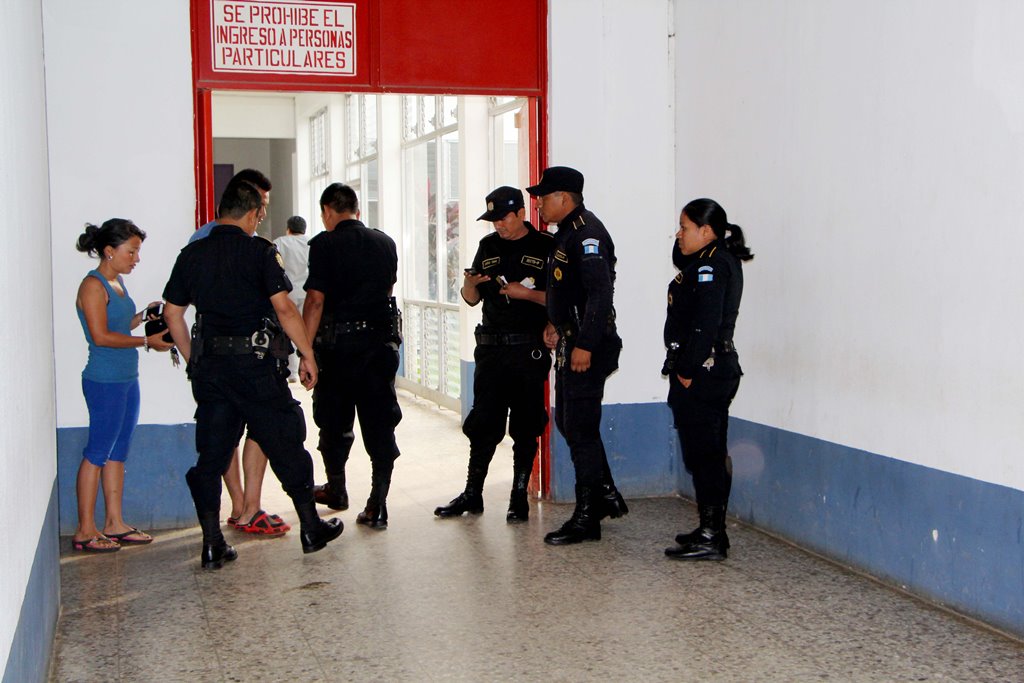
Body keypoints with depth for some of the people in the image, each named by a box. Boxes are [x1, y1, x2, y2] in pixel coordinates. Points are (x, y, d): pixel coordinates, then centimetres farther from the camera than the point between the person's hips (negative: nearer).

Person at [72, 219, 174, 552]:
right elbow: (101, 336, -19)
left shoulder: (117, 282, 15)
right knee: (97, 453, -4)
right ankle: (85, 530, 3)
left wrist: (144, 316, 5)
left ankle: (115, 524, 18)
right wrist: (146, 342, -16)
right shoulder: (93, 285, -12)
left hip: (127, 378, 9)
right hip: (104, 381, -9)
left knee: (118, 452, 12)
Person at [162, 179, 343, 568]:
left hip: (209, 366, 4)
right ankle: (311, 528, 19)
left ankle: (212, 544, 10)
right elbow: (283, 307, -13)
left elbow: (172, 313, 11)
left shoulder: (192, 255, 8)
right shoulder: (259, 251, -7)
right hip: (256, 363, -4)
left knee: (211, 453, 9)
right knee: (284, 444, 8)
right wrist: (308, 355, -6)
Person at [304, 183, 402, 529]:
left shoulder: (325, 244, -8)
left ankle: (336, 488, 33)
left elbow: (316, 299, -13)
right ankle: (377, 505, -1)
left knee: (334, 418, 16)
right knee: (380, 421, 3)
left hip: (339, 341, -3)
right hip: (382, 339, 3)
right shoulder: (385, 242, 7)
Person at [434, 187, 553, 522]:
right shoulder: (489, 246, 13)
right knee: (483, 423, 6)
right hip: (491, 347, 4)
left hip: (529, 351, -4)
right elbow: (473, 299, 16)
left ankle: (519, 497, 13)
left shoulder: (545, 246, -2)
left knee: (525, 426, 3)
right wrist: (469, 283, -5)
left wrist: (526, 293, -16)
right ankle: (472, 494, 16)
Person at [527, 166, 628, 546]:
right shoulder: (567, 232, 16)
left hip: (589, 347, -11)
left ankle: (587, 518, 3)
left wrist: (585, 344, -26)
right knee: (568, 422, 17)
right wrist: (557, 324, 13)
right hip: (570, 343, 11)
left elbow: (600, 291, -24)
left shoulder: (587, 233, -16)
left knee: (581, 429, -5)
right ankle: (607, 496, 28)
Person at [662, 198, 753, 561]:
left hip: (702, 371, -11)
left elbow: (706, 324, -22)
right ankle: (711, 530, 23)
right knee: (709, 454, 15)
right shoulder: (717, 259, 16)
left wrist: (688, 372, -21)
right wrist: (685, 240, 12)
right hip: (716, 371, 11)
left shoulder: (711, 265, -15)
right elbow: (680, 258, 31)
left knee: (703, 455, -7)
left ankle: (711, 538, -4)